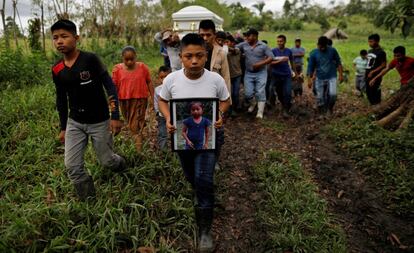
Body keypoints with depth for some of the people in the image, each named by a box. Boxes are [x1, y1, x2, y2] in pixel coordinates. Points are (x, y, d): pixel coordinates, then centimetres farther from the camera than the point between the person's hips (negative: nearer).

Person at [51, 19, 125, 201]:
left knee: (107, 161, 10)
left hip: (99, 121, -4)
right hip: (74, 123, 5)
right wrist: (63, 127, 14)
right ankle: (88, 201, 19)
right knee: (72, 167, 0)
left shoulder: (90, 59, -15)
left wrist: (115, 116, -17)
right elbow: (61, 99, 10)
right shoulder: (57, 69, 0)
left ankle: (123, 167, 46)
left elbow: (110, 87, -14)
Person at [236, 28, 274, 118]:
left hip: (261, 73, -2)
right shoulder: (244, 45, 3)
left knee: (260, 93, -2)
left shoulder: (263, 46, -4)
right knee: (248, 94, 3)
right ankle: (252, 104, 35)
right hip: (248, 73, 3)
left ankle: (260, 112, 6)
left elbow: (271, 57, -7)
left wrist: (261, 63, -19)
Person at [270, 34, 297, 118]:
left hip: (287, 75, 0)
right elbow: (270, 62, -11)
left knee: (287, 93, -12)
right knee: (279, 94, 10)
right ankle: (284, 105, 34)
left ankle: (286, 110, -4)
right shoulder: (273, 51, -2)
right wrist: (280, 61, -24)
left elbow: (292, 62, 17)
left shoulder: (288, 51, 5)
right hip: (276, 75, 0)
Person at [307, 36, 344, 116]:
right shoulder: (313, 53, -4)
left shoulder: (332, 50, -4)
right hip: (320, 79, 1)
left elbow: (338, 63, 4)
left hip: (331, 77, -1)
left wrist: (341, 75, 0)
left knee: (332, 94, -19)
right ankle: (322, 114, 19)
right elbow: (310, 67, 0)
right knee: (320, 98, 1)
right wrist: (309, 79, -5)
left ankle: (330, 107, 10)